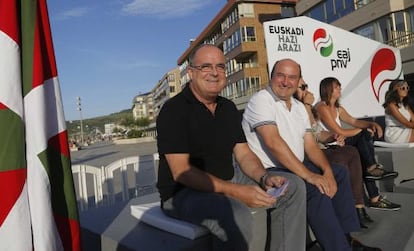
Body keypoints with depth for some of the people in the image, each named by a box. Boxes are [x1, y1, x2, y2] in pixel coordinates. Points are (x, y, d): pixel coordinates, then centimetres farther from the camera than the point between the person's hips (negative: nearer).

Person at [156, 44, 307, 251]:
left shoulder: (228, 108, 9)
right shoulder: (173, 110, -13)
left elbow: (243, 154, 8)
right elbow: (181, 172, -20)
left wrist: (264, 177, -13)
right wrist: (236, 191, -27)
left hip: (228, 180, 8)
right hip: (184, 192, -7)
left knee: (294, 186, 3)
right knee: (237, 216, -38)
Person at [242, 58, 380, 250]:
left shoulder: (299, 107, 12)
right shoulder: (261, 100, -14)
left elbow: (310, 144, 8)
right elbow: (273, 142, -26)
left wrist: (327, 170, -10)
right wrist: (308, 175, -28)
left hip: (295, 166, 9)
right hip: (269, 170, -9)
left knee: (339, 173, 9)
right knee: (316, 188, -27)